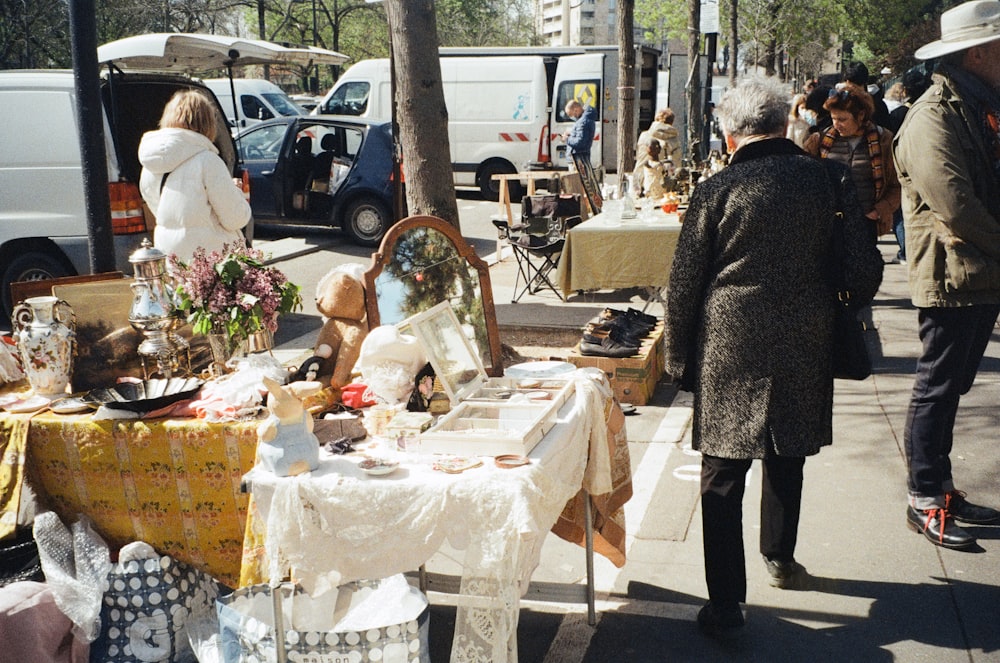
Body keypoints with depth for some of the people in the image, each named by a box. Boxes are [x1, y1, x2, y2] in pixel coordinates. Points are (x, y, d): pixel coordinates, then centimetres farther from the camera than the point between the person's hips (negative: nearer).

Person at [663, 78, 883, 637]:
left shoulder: (717, 189, -7)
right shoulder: (830, 178, -1)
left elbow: (684, 285, -4)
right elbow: (865, 269, -1)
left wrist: (680, 360, 6)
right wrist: (838, 314, 19)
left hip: (729, 350, -3)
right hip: (805, 346, 3)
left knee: (724, 476, 4)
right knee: (787, 459, 23)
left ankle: (727, 602, 6)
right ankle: (781, 558, 43)